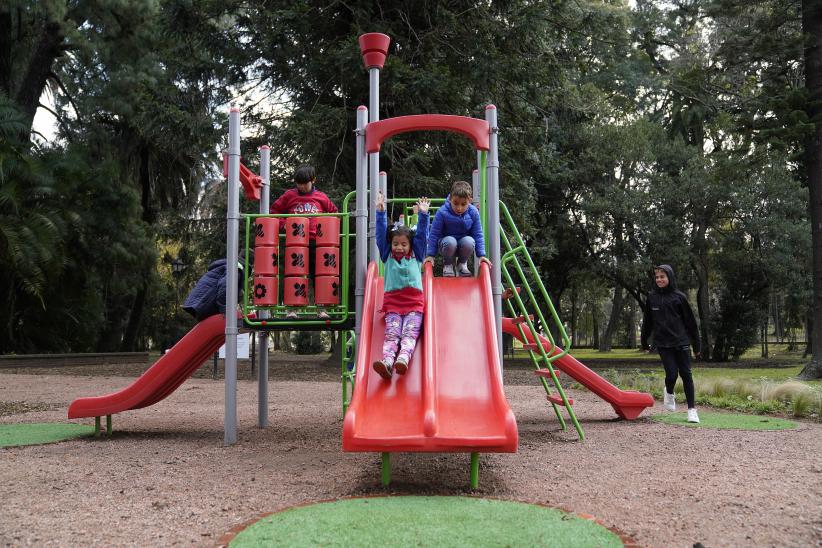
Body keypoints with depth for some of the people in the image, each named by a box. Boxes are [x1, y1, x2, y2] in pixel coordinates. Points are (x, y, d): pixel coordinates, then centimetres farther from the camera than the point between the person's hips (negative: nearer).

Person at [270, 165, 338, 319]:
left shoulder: (321, 197, 10)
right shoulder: (289, 195, 7)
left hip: (316, 242, 1)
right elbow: (274, 211, 14)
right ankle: (291, 309, 5)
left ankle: (321, 309, 8)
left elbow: (334, 213, 21)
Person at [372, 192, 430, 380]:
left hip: (414, 302, 0)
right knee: (391, 334, -19)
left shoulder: (415, 256, 19)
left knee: (410, 333, -22)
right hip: (393, 302, 0)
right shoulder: (388, 257, 19)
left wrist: (423, 214, 6)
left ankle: (403, 358, -45)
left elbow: (422, 235, 13)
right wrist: (380, 211, 8)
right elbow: (381, 234, 14)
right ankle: (387, 361, -42)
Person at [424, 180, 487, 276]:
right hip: (446, 243, -2)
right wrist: (430, 255, -16)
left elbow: (478, 235, -7)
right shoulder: (442, 212, -22)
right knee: (450, 241, -36)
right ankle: (447, 264, -3)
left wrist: (481, 255, -13)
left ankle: (462, 263, 1)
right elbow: (434, 234, -14)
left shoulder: (473, 212, -14)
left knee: (469, 241, -32)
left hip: (464, 243, 2)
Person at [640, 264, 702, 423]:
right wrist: (644, 342, 16)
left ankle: (692, 409, 9)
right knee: (671, 373, -9)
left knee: (686, 374, 0)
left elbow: (690, 321, 2)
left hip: (681, 341, 0)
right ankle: (669, 392, 24)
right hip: (662, 343, 1)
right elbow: (647, 321, 12)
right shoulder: (652, 297, 4)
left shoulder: (679, 296, -1)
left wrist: (697, 344, 3)